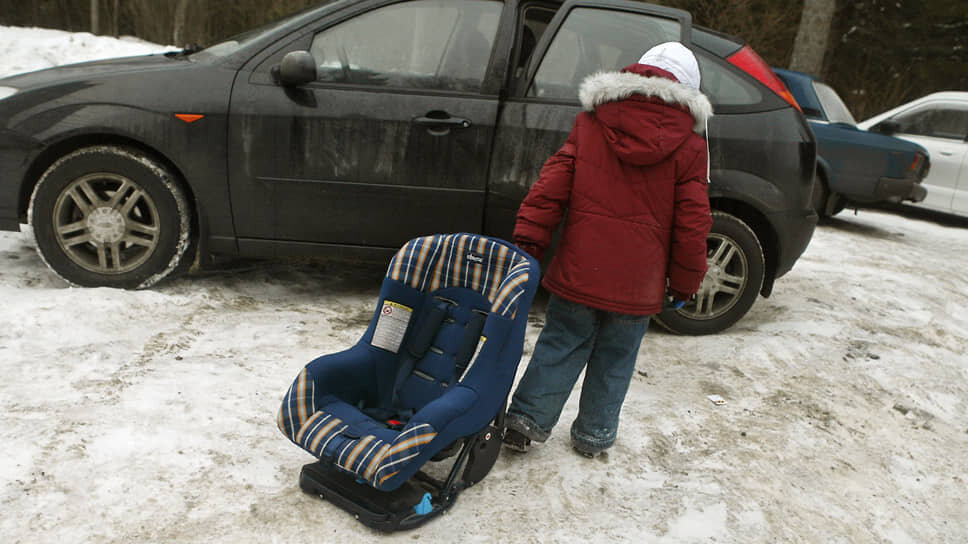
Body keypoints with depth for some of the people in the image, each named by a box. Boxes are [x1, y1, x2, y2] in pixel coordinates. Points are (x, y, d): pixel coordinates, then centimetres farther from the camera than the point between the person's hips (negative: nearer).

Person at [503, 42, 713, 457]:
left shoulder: (590, 123, 2)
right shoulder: (689, 145, -2)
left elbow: (552, 185, -3)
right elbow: (692, 223, -2)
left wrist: (527, 241, -1)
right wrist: (684, 283, 7)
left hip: (579, 268, 1)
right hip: (638, 281, 0)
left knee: (560, 346, 15)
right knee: (615, 360, 15)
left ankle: (526, 419, 15)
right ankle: (594, 435, 29)